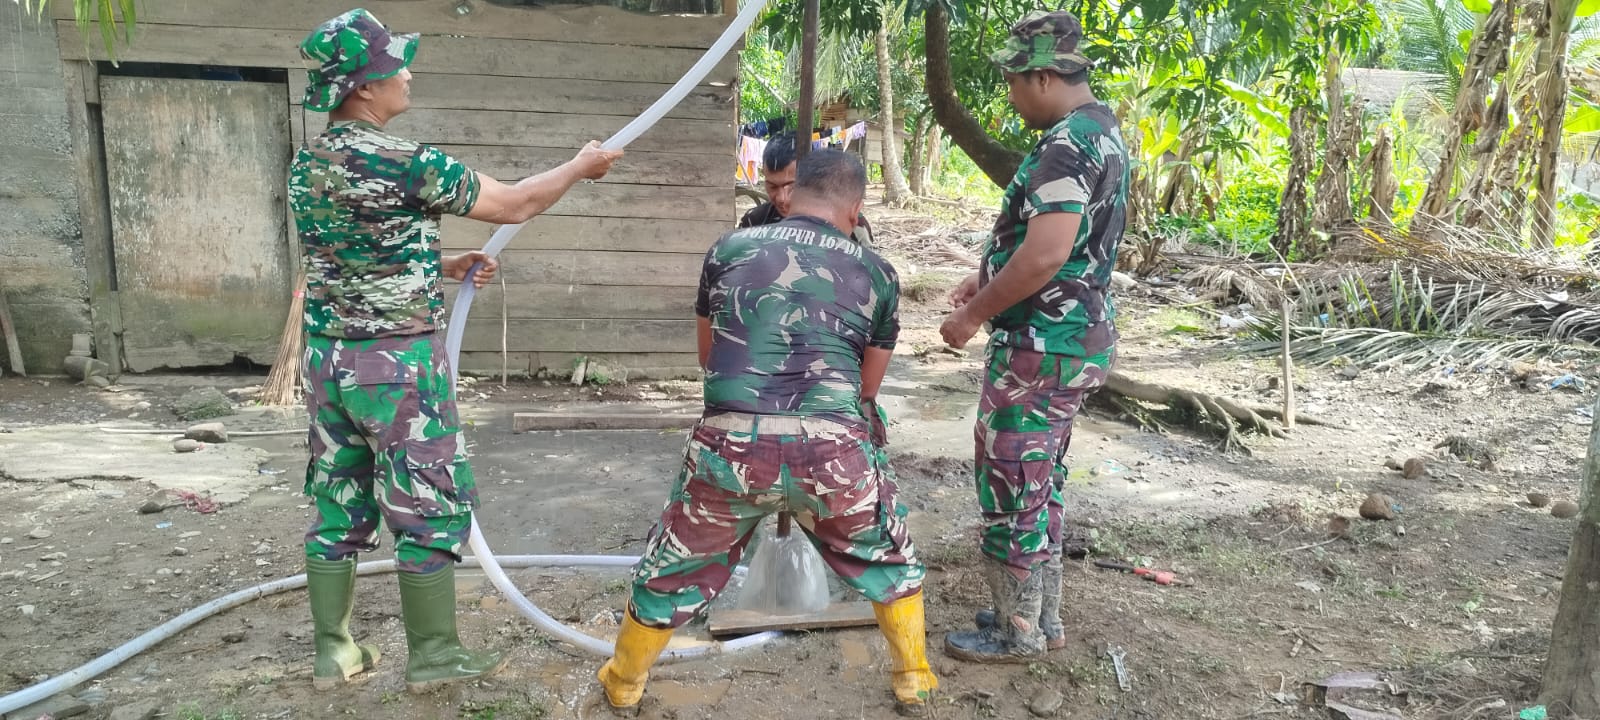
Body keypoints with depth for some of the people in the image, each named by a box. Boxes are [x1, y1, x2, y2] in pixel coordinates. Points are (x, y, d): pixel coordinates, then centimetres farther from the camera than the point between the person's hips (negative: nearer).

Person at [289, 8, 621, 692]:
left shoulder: (305, 166, 7)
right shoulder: (403, 162, -18)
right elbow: (512, 204, -9)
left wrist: (446, 267, 17)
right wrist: (579, 167, 5)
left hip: (327, 355, 8)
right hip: (398, 361, -8)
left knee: (338, 506, 14)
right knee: (431, 506, 5)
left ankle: (332, 651, 24)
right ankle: (432, 655, 15)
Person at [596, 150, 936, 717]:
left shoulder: (730, 249, 16)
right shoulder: (876, 274, 15)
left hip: (732, 444, 1)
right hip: (833, 446, 0)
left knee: (673, 569, 25)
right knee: (888, 559, 29)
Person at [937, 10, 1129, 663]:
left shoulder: (1067, 145, -20)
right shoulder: (1103, 131, 13)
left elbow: (1045, 255, -30)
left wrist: (973, 315, -19)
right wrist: (989, 280, 18)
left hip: (1041, 344, -10)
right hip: (1076, 336, 10)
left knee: (1010, 483, 2)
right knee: (1040, 479, 19)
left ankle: (1018, 632, 15)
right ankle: (1041, 615, 31)